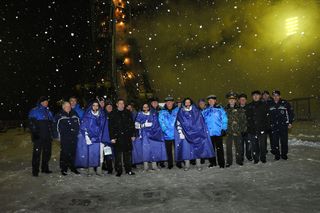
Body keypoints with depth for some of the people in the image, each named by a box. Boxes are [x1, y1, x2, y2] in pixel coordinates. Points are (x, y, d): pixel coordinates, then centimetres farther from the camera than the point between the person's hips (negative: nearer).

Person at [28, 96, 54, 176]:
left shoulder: (48, 112, 16)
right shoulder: (34, 111, -2)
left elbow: (52, 123, 21)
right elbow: (31, 123, -9)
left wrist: (52, 134, 14)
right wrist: (34, 133, -17)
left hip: (48, 137, 6)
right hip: (38, 137, -6)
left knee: (47, 152, 10)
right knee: (37, 153, -5)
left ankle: (45, 168, 23)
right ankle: (35, 171, 3)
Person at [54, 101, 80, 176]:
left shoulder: (75, 114, 12)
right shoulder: (59, 116, 2)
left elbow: (78, 124, 19)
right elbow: (57, 126, 3)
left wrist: (77, 133, 11)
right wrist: (59, 136, -2)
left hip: (74, 138, 4)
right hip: (64, 138, -3)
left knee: (73, 153, 8)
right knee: (64, 153, -4)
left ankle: (72, 167, 22)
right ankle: (63, 169, 6)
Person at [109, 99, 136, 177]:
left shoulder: (128, 113, 9)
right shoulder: (113, 114, 2)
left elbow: (132, 124, 10)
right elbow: (110, 126, -1)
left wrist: (132, 135, 5)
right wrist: (112, 137, -7)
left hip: (127, 136, 2)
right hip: (117, 137, -2)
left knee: (128, 153, 6)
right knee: (118, 154, 2)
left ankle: (128, 170, 16)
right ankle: (118, 170, 12)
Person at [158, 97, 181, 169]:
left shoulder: (178, 110, 4)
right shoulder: (162, 112, 5)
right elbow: (161, 122, -2)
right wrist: (166, 130, -13)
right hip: (167, 135, 1)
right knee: (169, 150, 9)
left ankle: (178, 163, 20)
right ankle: (170, 164, 22)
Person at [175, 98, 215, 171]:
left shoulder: (196, 111, 7)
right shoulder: (181, 113, 5)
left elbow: (201, 122, 6)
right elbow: (178, 124, 3)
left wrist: (203, 131, -1)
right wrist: (180, 133, -7)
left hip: (196, 133, 1)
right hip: (185, 134, 0)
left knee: (197, 148, 1)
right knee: (186, 149, -1)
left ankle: (198, 164, 10)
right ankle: (187, 165, 8)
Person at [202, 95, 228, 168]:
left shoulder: (220, 109, 0)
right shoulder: (205, 111, 9)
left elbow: (224, 119, -2)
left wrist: (223, 129, -8)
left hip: (218, 132, -3)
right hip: (208, 132, 3)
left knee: (219, 148, 2)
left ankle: (221, 163, 12)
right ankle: (212, 162, 23)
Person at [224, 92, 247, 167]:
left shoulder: (240, 110, 4)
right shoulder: (225, 110, 5)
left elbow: (244, 120, 4)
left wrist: (243, 129, -3)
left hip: (238, 131, 0)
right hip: (228, 132, 1)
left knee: (239, 147, 7)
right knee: (228, 147, 5)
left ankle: (239, 160, 22)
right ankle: (229, 161, 16)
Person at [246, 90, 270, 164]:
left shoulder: (264, 105, 7)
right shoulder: (249, 106, 8)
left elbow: (267, 117, 4)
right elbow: (246, 118, 8)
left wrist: (267, 126, -3)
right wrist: (248, 126, 1)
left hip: (261, 128, -1)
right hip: (252, 129, 1)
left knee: (262, 144, 1)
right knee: (254, 145, 4)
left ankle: (263, 158, 17)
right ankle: (256, 158, 15)